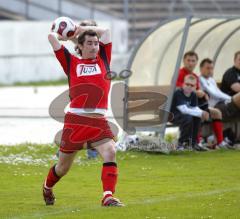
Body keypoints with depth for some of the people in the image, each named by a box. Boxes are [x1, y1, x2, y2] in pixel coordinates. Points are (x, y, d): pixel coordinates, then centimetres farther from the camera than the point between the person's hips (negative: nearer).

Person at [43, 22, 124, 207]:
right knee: (63, 166, 11)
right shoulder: (72, 63, 7)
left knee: (110, 152, -24)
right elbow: (52, 37, 6)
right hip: (75, 120, -1)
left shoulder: (103, 60, 12)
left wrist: (82, 29, 20)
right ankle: (47, 188, 41)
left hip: (99, 122, 1)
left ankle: (108, 197, -27)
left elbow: (105, 32, 14)